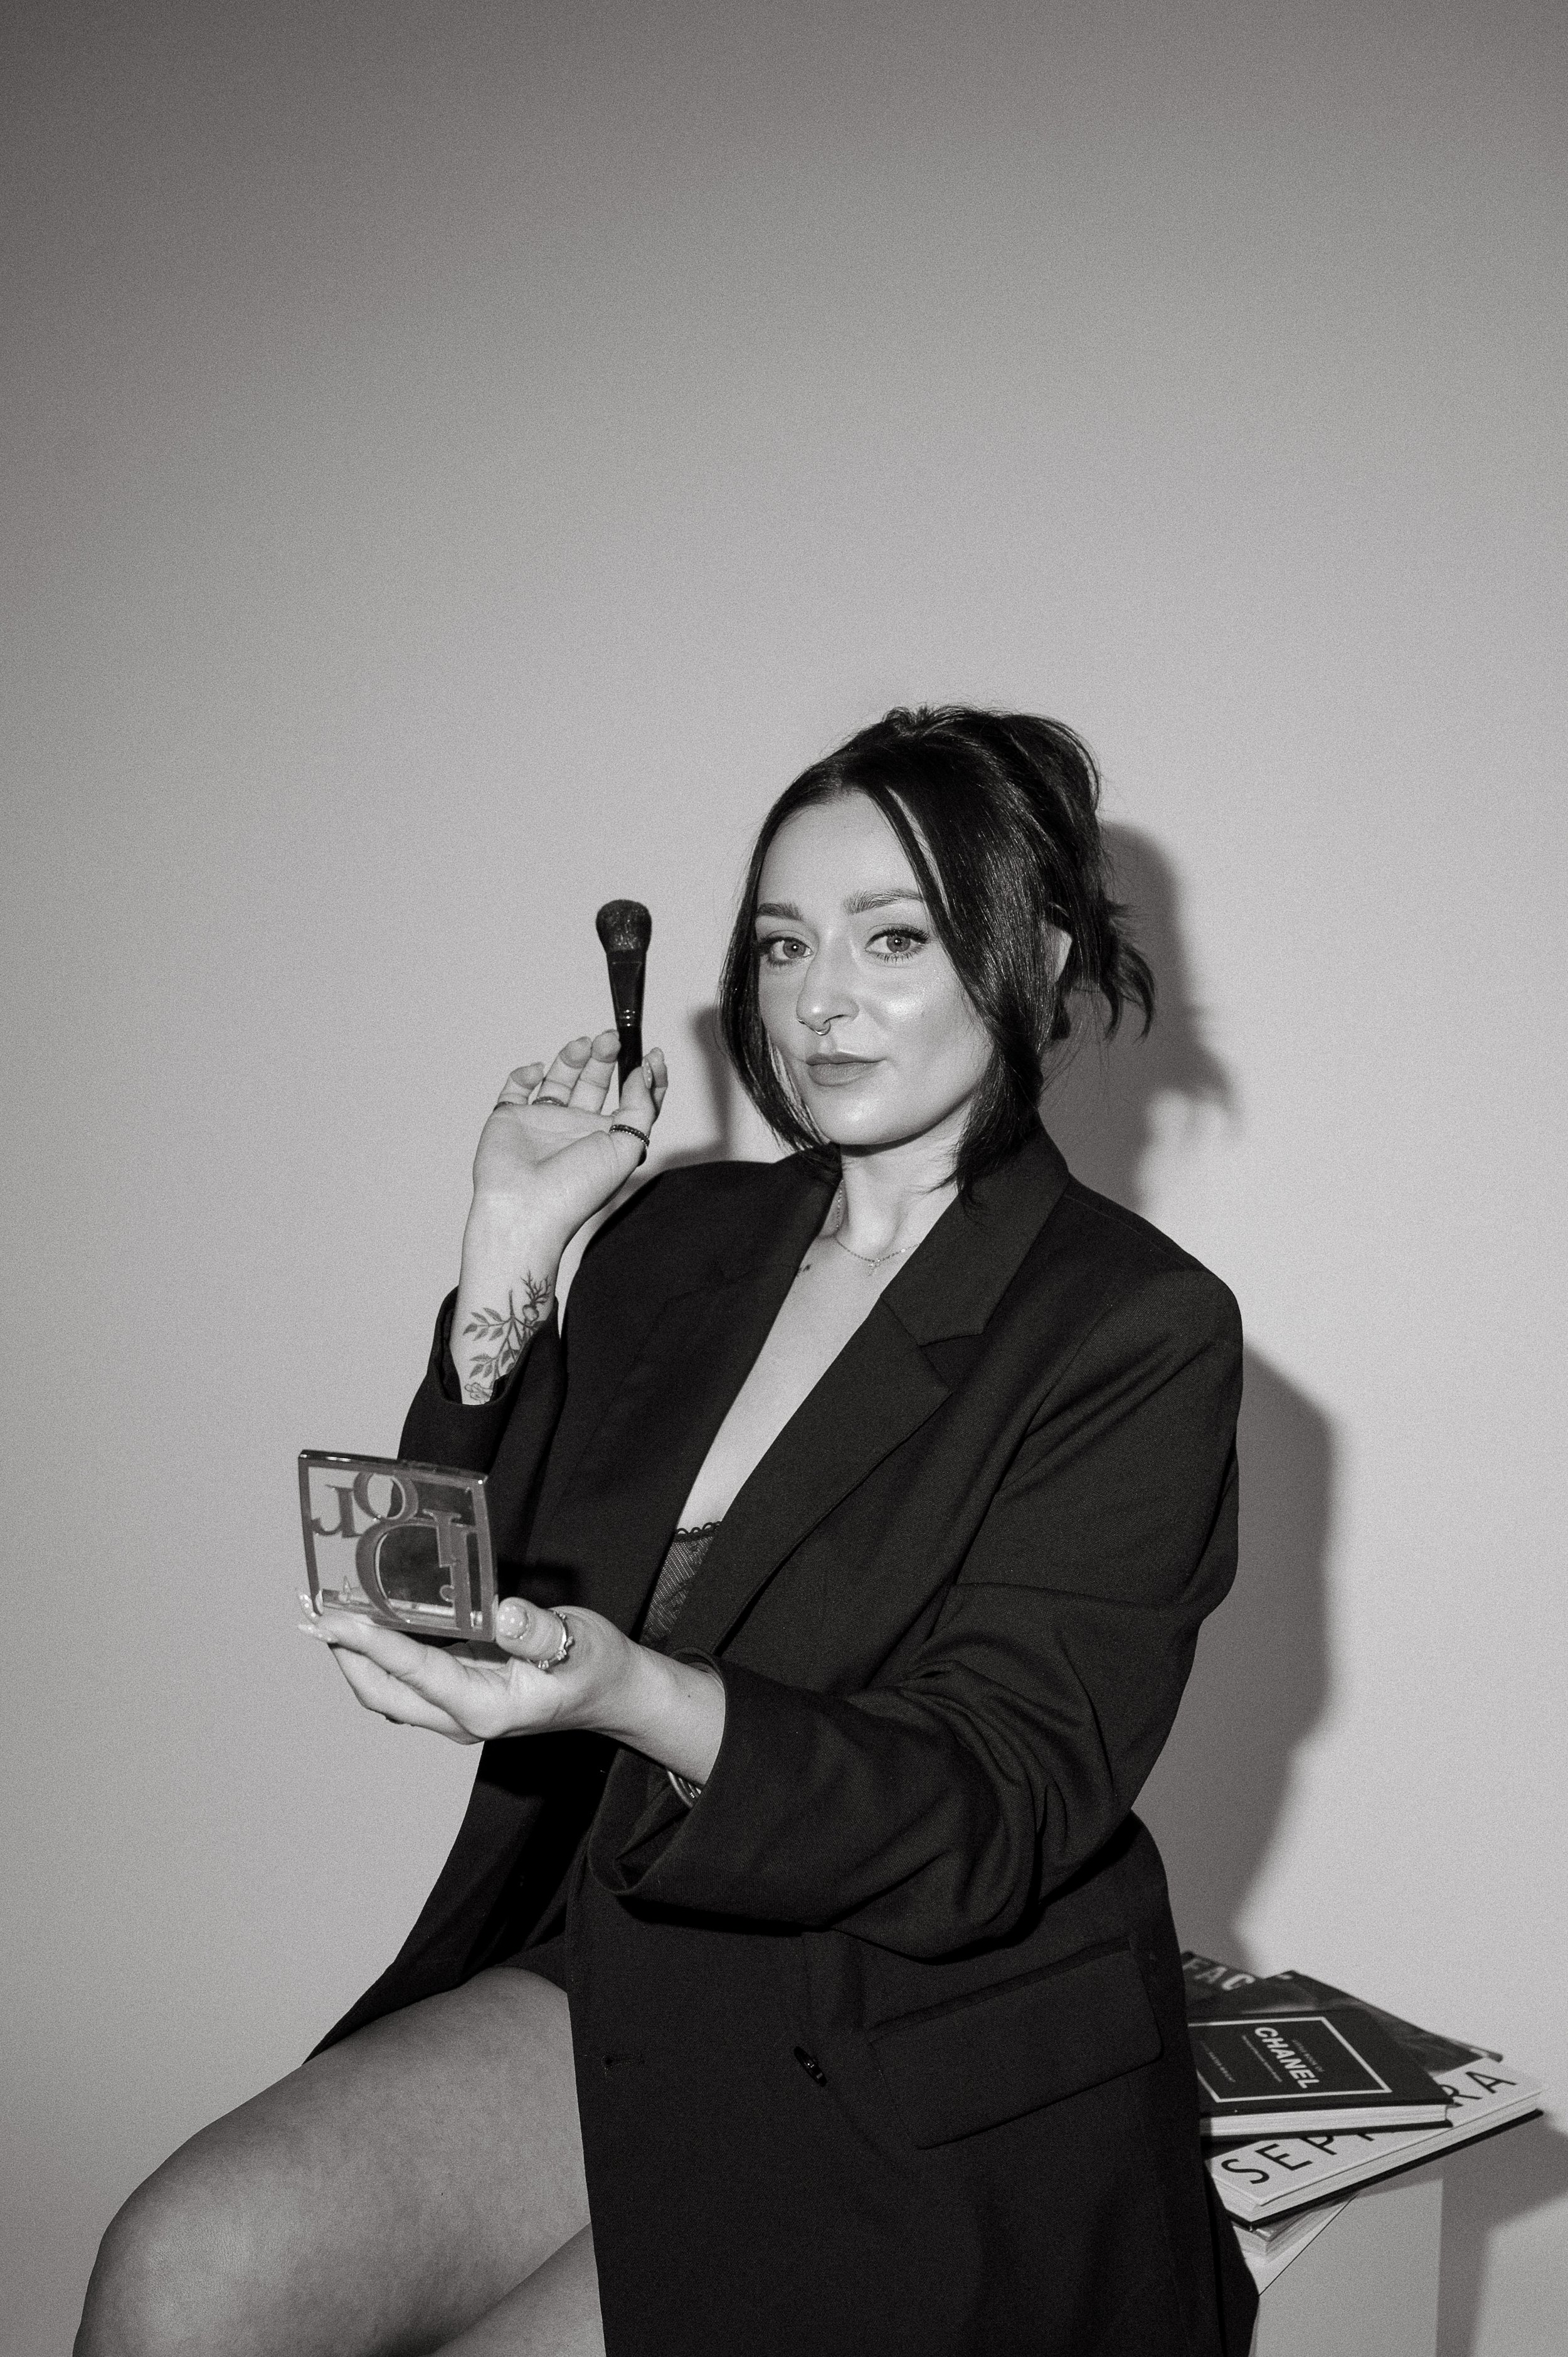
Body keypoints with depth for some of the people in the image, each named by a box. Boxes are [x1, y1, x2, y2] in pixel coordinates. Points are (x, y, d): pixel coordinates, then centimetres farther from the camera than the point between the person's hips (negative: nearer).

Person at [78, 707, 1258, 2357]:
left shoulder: (1138, 1329, -10)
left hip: (932, 2100, -4)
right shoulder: (676, 1240, 8)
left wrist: (643, 1700, -34)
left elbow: (994, 1824, -16)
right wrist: (508, 1259, -5)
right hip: (617, 1981, 5)